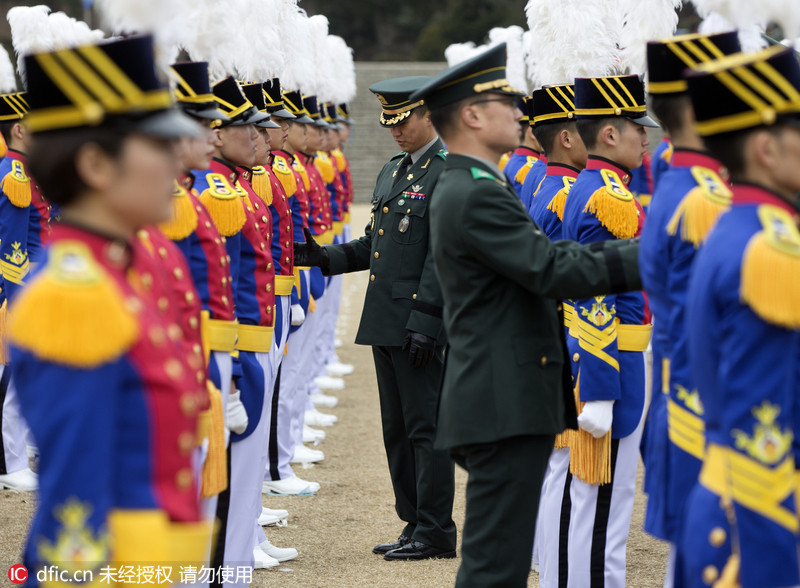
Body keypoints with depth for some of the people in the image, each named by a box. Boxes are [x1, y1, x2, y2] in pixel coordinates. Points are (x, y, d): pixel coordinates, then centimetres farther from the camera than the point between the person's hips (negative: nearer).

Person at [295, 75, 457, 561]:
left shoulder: (448, 173, -12)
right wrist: (325, 258, 7)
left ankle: (436, 532, 0)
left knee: (425, 426, -5)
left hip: (420, 324, -9)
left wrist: (424, 319, -22)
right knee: (397, 428, 12)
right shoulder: (393, 171, 17)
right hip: (384, 322, 9)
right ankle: (415, 526, 19)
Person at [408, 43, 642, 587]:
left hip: (506, 403, 11)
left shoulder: (468, 190, 18)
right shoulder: (477, 196, -15)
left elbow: (548, 254, 20)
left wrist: (639, 248, 13)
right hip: (506, 405, -11)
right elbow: (556, 272, -21)